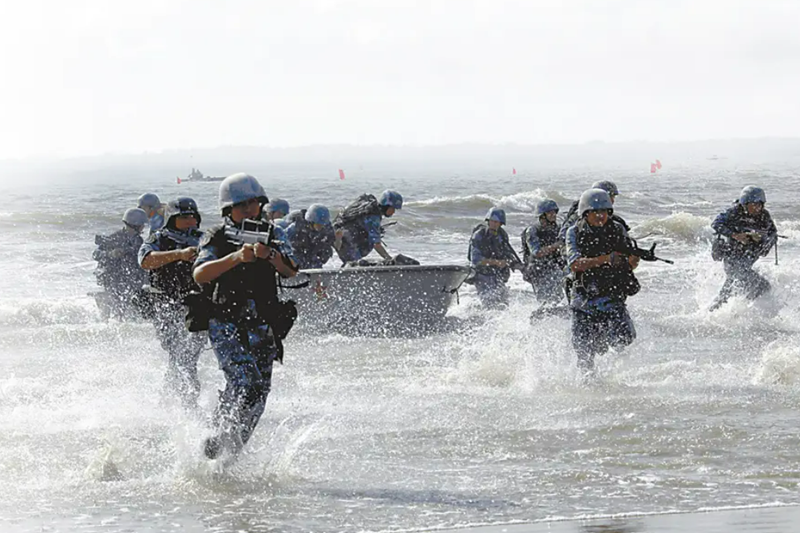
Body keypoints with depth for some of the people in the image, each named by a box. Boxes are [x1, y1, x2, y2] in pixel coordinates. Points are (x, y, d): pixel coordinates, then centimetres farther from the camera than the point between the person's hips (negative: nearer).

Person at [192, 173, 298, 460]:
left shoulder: (273, 233, 6)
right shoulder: (216, 238, -1)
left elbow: (291, 271, -8)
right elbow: (199, 274, -18)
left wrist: (270, 256, -29)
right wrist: (237, 257, -31)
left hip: (262, 328, 4)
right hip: (225, 325, -4)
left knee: (258, 395, 3)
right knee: (246, 382, -22)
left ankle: (231, 449, 18)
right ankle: (217, 444, -10)